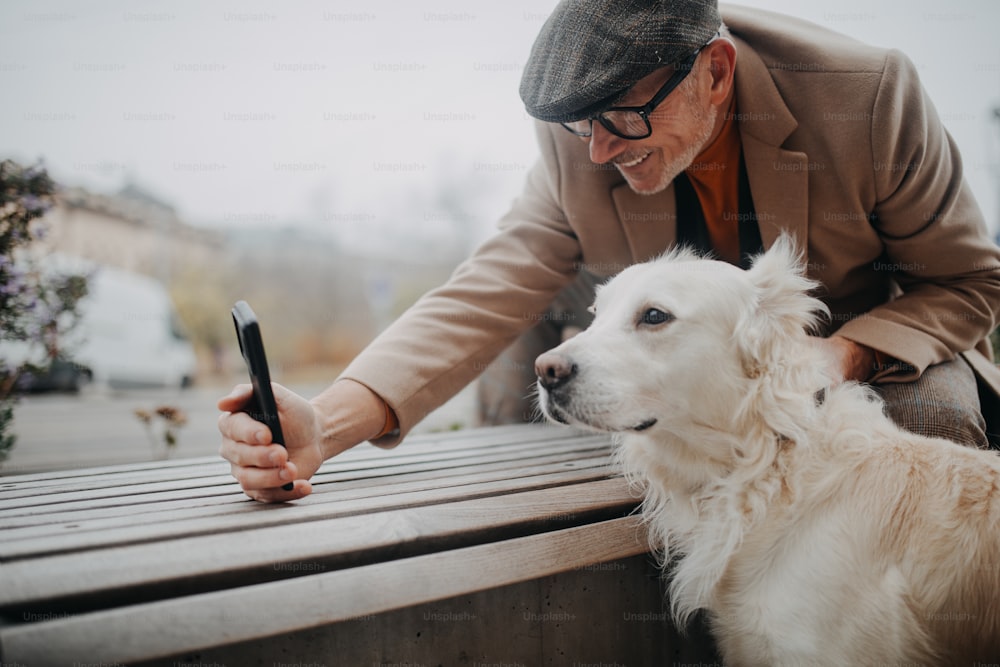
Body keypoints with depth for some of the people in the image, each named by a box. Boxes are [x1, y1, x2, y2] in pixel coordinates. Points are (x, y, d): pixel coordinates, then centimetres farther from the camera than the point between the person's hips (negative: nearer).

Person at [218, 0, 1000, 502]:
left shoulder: (869, 93, -26)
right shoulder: (576, 146, -21)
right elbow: (488, 296, -27)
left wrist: (840, 356, -36)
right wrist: (326, 425, -43)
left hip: (865, 348, -2)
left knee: (932, 410, -34)